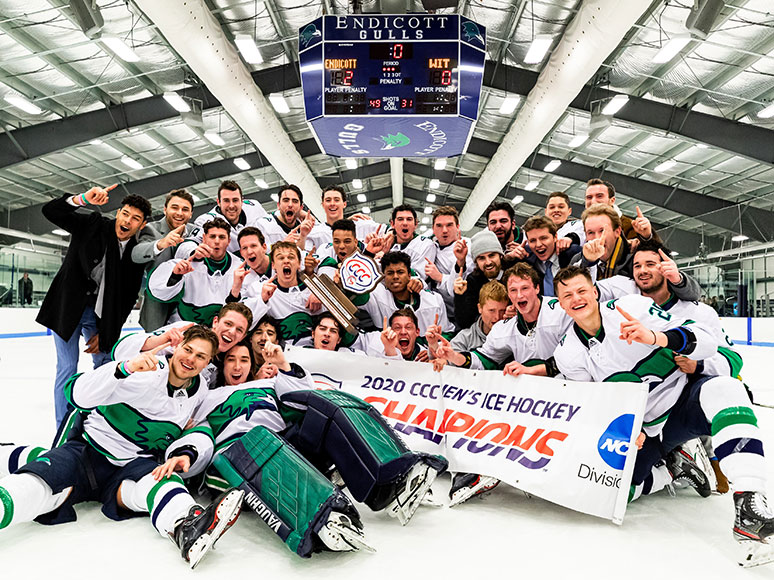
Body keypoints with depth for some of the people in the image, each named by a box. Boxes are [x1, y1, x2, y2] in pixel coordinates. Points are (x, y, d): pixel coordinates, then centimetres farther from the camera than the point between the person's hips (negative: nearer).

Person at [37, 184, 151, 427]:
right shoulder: (93, 224, -10)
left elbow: (128, 298, -2)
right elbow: (50, 211, -19)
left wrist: (106, 332, -4)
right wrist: (83, 198, -36)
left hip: (100, 313, 4)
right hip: (68, 306, -3)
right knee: (67, 367, -4)